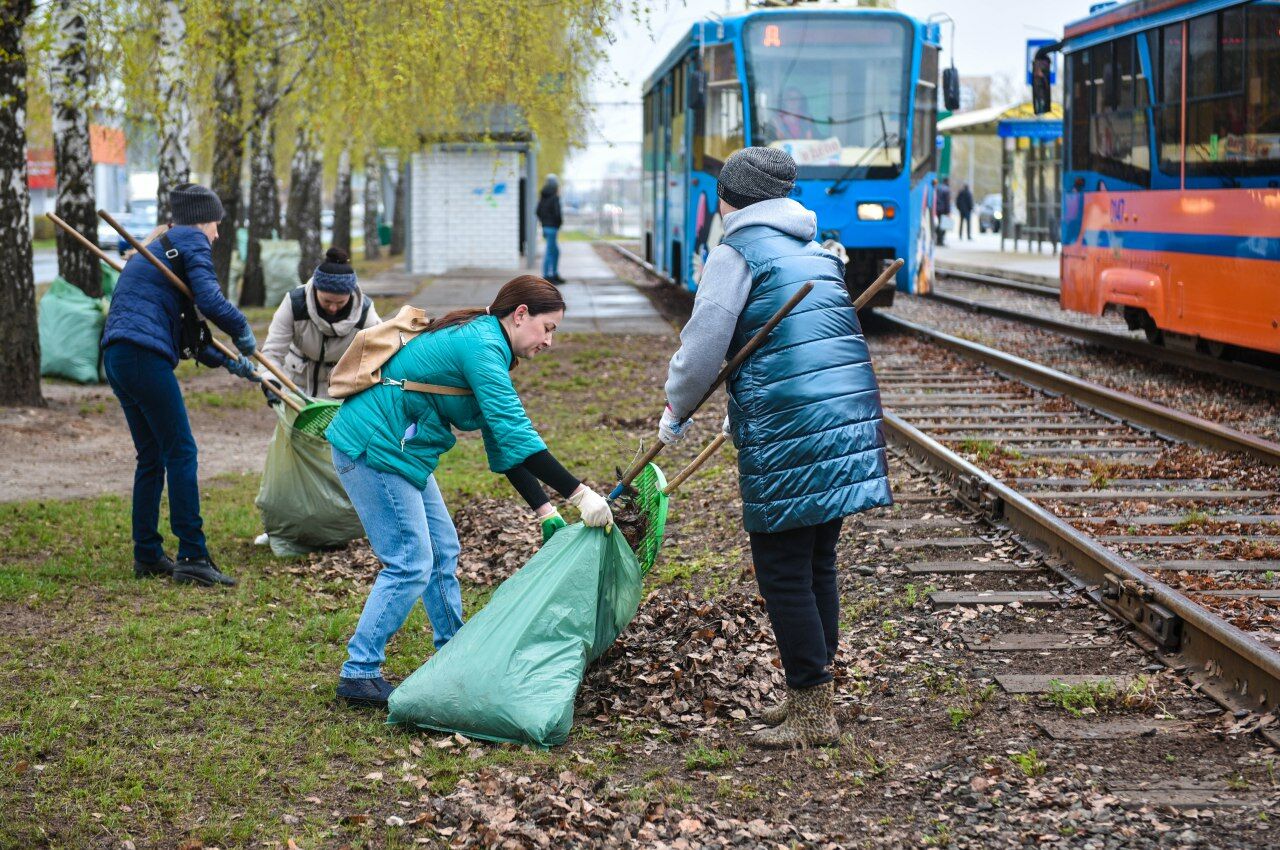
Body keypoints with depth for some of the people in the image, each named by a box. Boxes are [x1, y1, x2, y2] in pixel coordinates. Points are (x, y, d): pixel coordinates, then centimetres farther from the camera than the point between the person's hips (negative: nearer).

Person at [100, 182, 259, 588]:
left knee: (151, 457, 15)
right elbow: (209, 300, -14)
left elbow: (183, 329, 30)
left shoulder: (161, 247, 30)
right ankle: (193, 557, -12)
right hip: (145, 355, -10)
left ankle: (147, 555, 18)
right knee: (181, 452, -9)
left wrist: (228, 362, 28)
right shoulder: (192, 240, 2)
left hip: (117, 356, 10)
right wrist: (243, 331, 2)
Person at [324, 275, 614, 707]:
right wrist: (580, 494, -28)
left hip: (396, 447, 10)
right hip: (372, 448, -10)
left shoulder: (487, 346, 13)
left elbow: (503, 443, 13)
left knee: (442, 551, 15)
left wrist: (545, 511, 6)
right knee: (410, 564, -9)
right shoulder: (482, 347, -19)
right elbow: (515, 433, -27)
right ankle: (358, 674, -3)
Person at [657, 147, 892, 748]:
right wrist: (743, 412, 38)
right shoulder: (816, 251, 21)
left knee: (783, 573, -1)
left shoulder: (737, 252, -4)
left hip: (790, 430, -8)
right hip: (850, 418, 8)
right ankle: (811, 694, 25)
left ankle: (813, 713, 1)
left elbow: (703, 347, -8)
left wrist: (675, 411, 9)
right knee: (817, 564, 17)